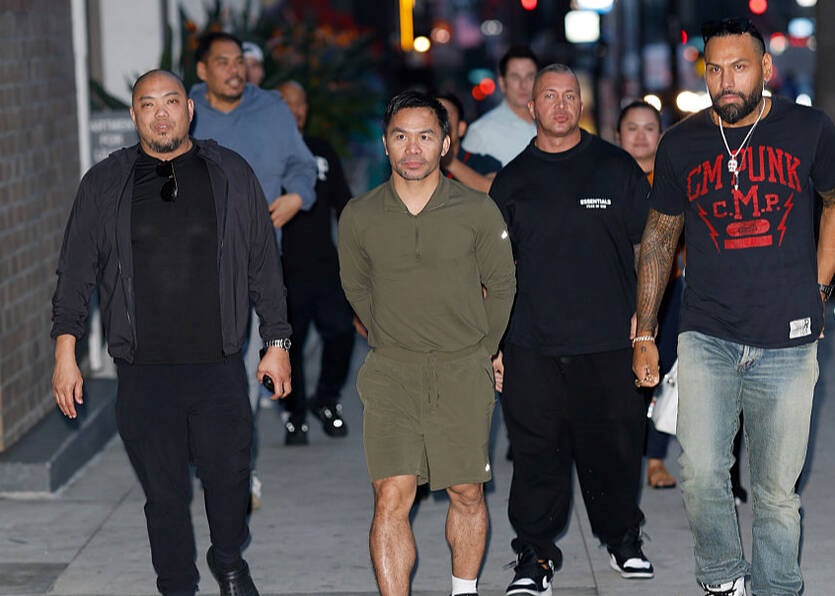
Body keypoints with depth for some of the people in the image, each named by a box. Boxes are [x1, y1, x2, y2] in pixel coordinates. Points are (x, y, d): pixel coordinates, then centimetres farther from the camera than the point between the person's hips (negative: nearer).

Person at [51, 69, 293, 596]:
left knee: (229, 477, 5)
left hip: (219, 368, 0)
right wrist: (66, 353, 2)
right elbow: (76, 273, 7)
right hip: (143, 371, 0)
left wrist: (277, 342, 7)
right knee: (164, 493, 5)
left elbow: (264, 264, 9)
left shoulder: (231, 174, 5)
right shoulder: (105, 183, 5)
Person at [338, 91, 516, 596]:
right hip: (392, 372, 0)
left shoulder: (478, 212, -3)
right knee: (392, 498, -10)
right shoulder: (359, 217, -1)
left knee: (467, 494, 7)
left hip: (465, 373, 0)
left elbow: (502, 285, 10)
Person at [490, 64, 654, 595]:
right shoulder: (513, 179, 10)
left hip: (609, 342, -1)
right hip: (532, 346, 1)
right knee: (537, 451, 0)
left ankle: (623, 539, 25)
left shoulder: (617, 168, 6)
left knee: (614, 446, 6)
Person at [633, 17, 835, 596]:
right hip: (707, 338, 1)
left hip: (788, 342, -1)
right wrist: (644, 334, 13)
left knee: (777, 489, 5)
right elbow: (659, 237, 13)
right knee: (701, 473, -10)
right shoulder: (682, 144, 4)